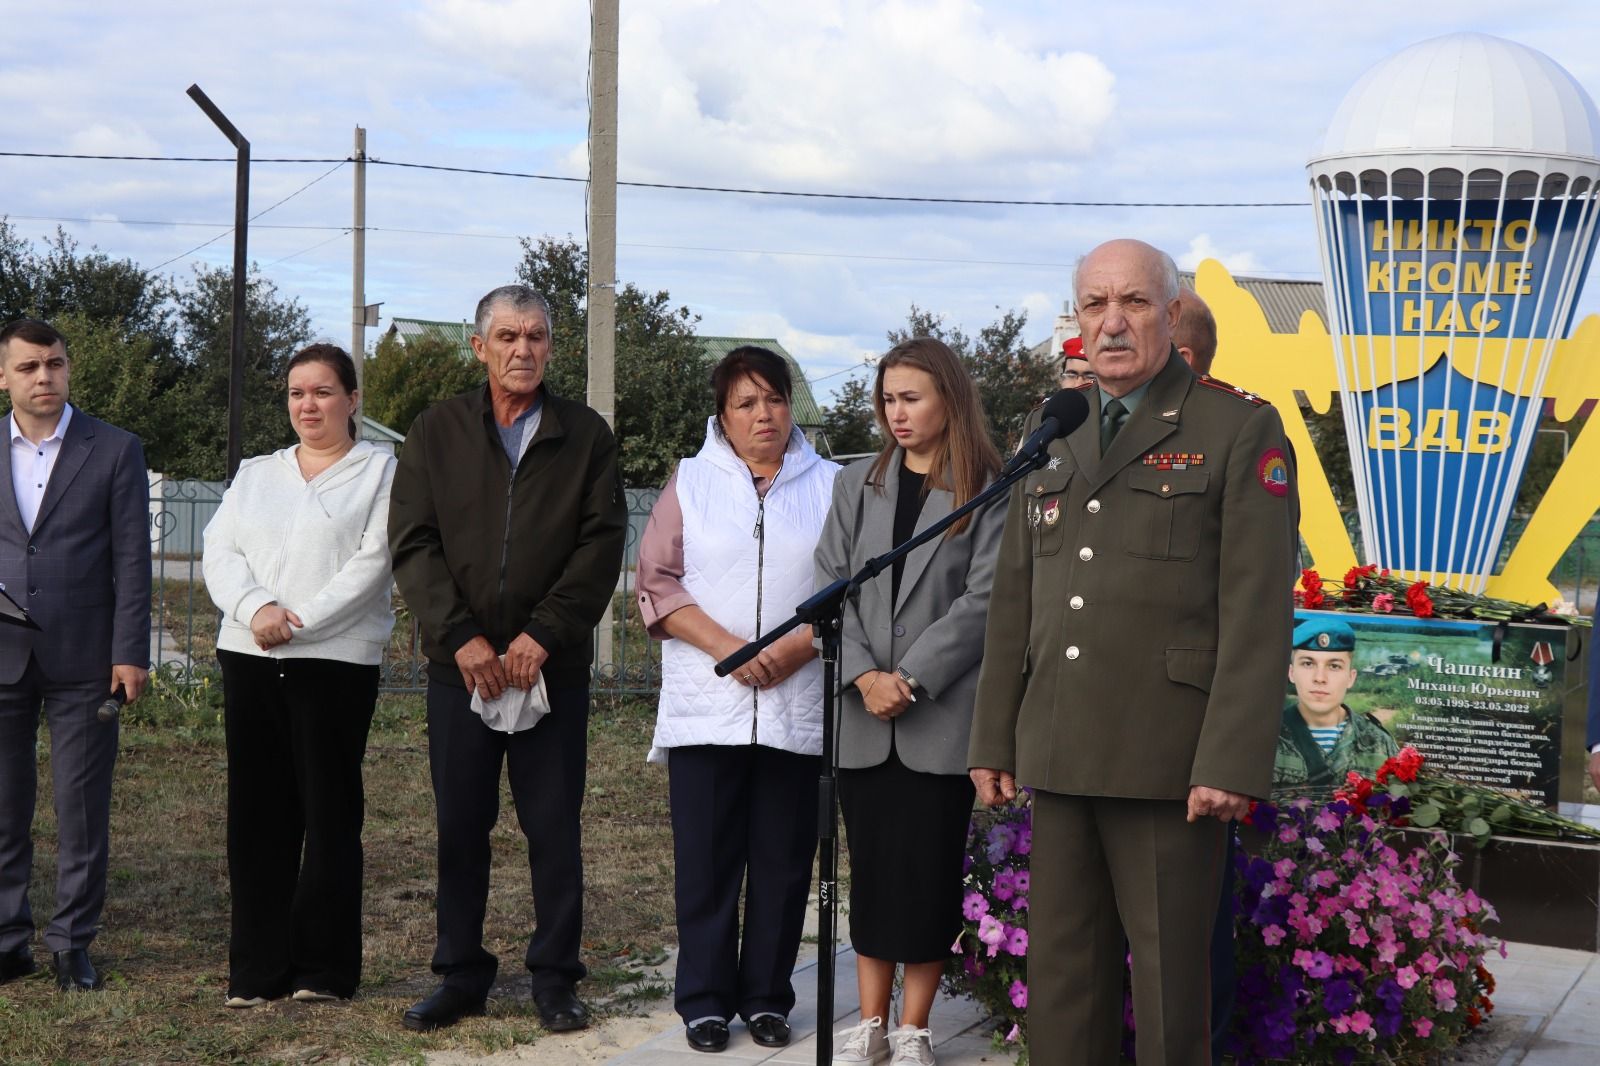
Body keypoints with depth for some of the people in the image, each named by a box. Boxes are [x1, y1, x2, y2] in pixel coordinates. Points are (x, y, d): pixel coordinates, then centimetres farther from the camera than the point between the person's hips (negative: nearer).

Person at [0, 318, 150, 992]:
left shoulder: (115, 451, 2)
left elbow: (132, 558, -1)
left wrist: (130, 653, -6)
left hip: (83, 658, -2)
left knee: (83, 809, 2)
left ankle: (73, 942, 11)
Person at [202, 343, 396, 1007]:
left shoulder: (381, 472, 4)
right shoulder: (255, 475, 18)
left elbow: (371, 562, -8)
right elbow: (219, 552, 7)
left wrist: (299, 622, -16)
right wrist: (257, 608, -13)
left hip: (337, 661, -4)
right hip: (249, 659, 4)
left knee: (330, 813, -1)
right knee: (257, 812, 4)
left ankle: (325, 968, 7)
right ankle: (258, 968, 10)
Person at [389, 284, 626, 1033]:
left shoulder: (586, 436, 6)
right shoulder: (436, 433, 8)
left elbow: (602, 544, -1)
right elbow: (411, 543, 1)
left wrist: (542, 636, -12)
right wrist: (462, 637, -11)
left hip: (554, 666, -1)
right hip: (459, 664, 1)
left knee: (554, 829, 2)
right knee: (460, 826, 6)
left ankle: (555, 978, 11)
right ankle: (461, 975, 16)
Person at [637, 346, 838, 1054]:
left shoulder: (829, 485, 9)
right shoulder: (691, 480, 9)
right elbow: (656, 581, 2)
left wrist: (797, 649, -11)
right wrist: (727, 647, -10)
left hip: (799, 707, 0)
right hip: (707, 706, 0)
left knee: (784, 860, 3)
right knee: (706, 860, 1)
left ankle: (767, 997, 15)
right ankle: (705, 1000, 11)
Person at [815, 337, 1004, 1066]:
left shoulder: (989, 494, 0)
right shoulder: (857, 487, 12)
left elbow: (983, 600, -8)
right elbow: (831, 587, 3)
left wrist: (911, 679, -15)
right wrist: (864, 676, -11)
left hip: (941, 716, -3)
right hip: (864, 717, 3)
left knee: (929, 870, 1)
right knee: (871, 867, 8)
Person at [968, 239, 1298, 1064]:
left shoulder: (1241, 430, -3)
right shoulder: (1050, 437, 15)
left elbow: (1257, 609, -10)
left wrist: (1231, 763, -16)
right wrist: (992, 740, 12)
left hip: (1168, 762, -5)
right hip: (1059, 759, 6)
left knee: (1168, 983, 3)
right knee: (1059, 981, 10)